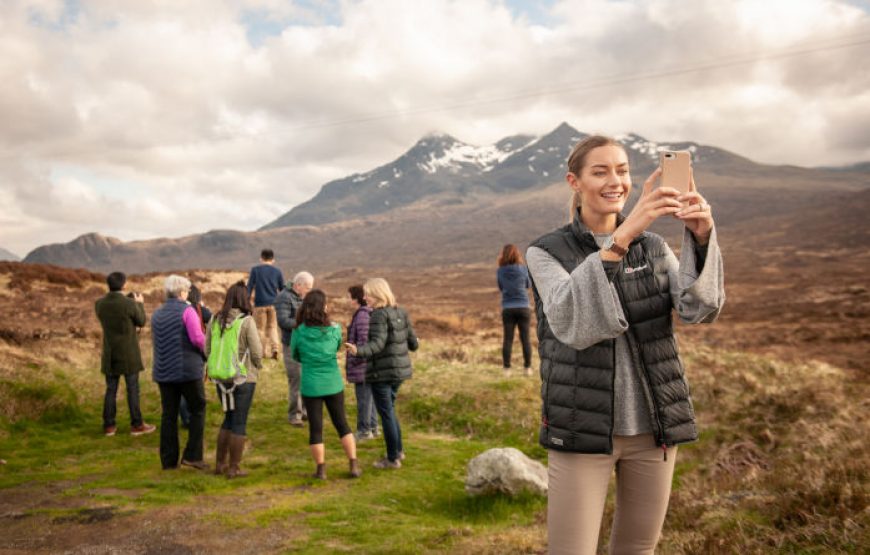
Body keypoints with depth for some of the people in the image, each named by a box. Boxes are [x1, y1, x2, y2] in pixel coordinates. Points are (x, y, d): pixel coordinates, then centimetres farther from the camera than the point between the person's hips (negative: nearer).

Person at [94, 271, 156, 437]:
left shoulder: (99, 304, -4)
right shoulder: (129, 304, -18)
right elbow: (141, 322, -4)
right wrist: (140, 304, 11)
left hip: (110, 354, 4)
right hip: (128, 354, -4)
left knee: (111, 389, 12)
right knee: (132, 389, 5)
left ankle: (109, 425, 16)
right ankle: (137, 424, 11)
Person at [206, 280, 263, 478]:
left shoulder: (215, 320, 1)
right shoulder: (246, 321, -14)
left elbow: (207, 350, 6)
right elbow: (257, 352, -13)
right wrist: (258, 366, 8)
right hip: (243, 378, -5)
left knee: (229, 419, 21)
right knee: (239, 423, 6)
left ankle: (220, 463, 26)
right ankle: (234, 468, 11)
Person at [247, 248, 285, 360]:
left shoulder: (255, 270, 1)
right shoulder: (277, 271, 6)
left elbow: (250, 287, -3)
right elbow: (282, 288, 10)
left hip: (260, 304, -2)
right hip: (273, 304, 2)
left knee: (260, 328, 9)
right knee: (272, 327, 14)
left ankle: (264, 352, 9)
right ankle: (274, 348, -5)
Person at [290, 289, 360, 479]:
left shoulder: (299, 332, -11)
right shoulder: (334, 330, -9)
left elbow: (295, 356, 5)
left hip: (311, 386, -1)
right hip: (333, 384, 1)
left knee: (315, 428, 10)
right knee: (342, 424, 14)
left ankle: (321, 469, 16)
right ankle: (354, 465, 13)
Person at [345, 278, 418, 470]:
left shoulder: (379, 315, -16)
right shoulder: (401, 312, 6)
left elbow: (377, 344, -26)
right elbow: (412, 342, 11)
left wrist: (358, 351, -43)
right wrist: (414, 344, 34)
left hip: (382, 371, -8)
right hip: (400, 369, 8)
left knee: (386, 413, 2)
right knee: (389, 409, 23)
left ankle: (393, 458, 10)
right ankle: (398, 450, 29)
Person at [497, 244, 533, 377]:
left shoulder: (500, 271, -4)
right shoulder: (523, 269, -5)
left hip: (507, 309, 0)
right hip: (523, 307, 0)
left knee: (508, 339, 4)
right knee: (525, 338, 5)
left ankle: (507, 368, 3)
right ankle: (528, 367, 7)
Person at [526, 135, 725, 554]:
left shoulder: (654, 248, 6)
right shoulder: (545, 252, -5)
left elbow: (699, 308, -11)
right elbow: (572, 324, -24)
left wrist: (701, 237, -30)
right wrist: (623, 234, -33)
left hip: (652, 427, 4)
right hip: (582, 429, -3)